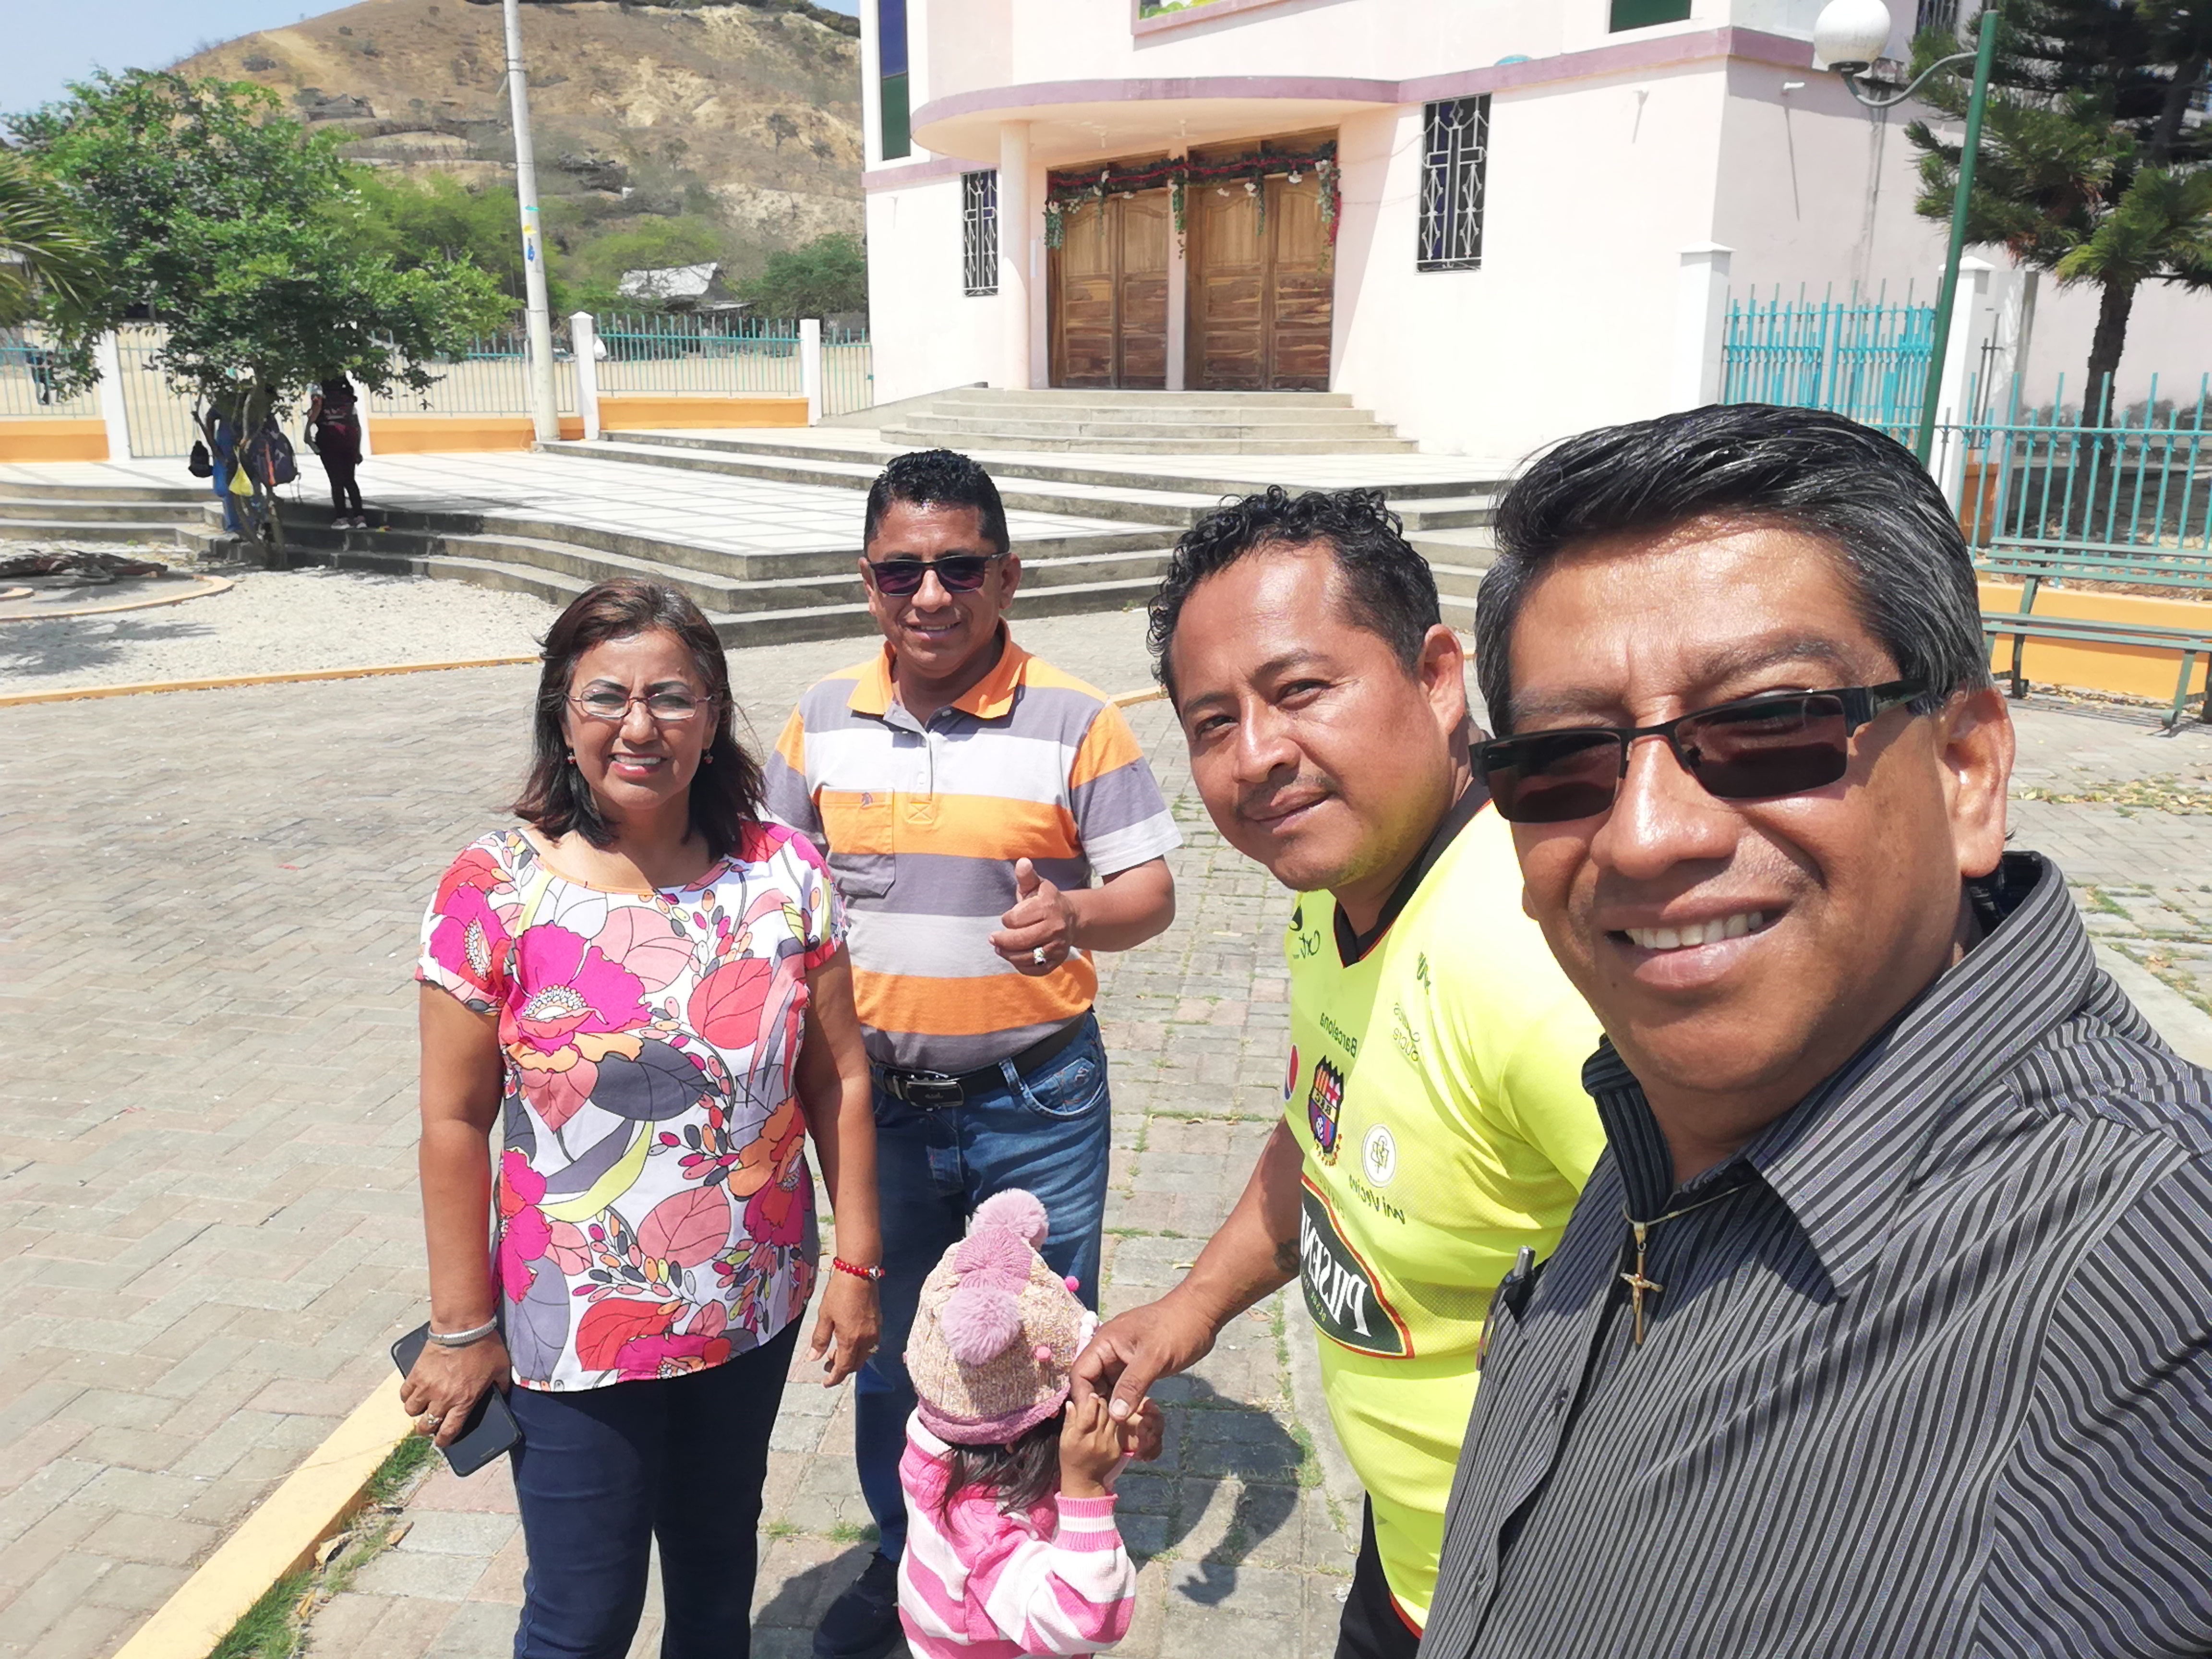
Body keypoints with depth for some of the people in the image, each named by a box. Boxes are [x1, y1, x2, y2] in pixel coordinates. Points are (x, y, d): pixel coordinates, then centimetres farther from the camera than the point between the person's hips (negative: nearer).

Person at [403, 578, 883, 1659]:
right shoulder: (494, 893, -15)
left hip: (755, 1311, 3)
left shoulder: (783, 873, -8)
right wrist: (463, 1326, -5)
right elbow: (455, 1122, -9)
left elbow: (838, 1080, -3)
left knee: (718, 1559, 24)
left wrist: (856, 1262, 0)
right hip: (576, 1329, -2)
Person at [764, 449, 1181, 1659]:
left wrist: (1077, 915, -32)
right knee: (885, 1347, 20)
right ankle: (903, 1561, 45)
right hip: (877, 1097, 4)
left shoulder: (1075, 722, -11)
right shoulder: (822, 721, 0)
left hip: (1033, 1103, -3)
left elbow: (1149, 892, -11)